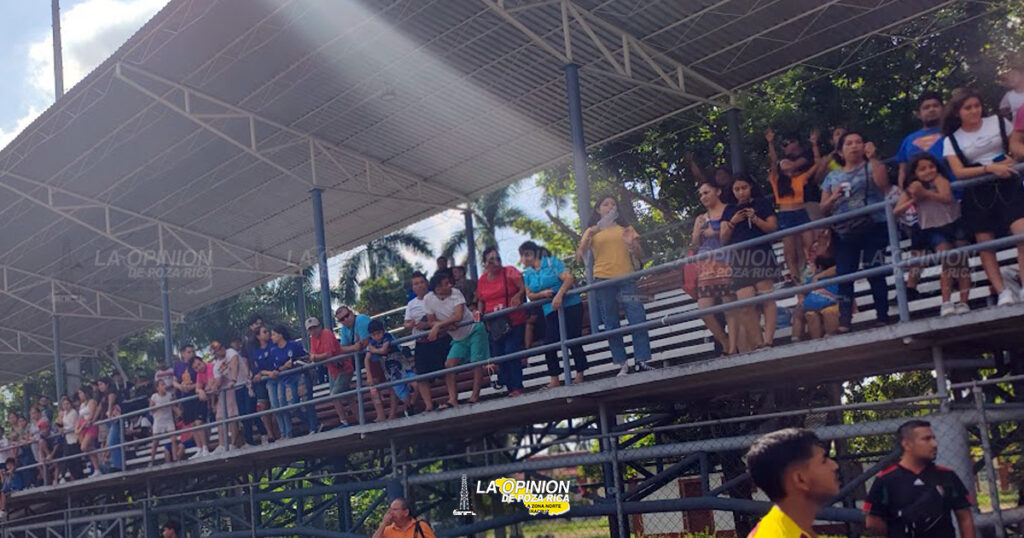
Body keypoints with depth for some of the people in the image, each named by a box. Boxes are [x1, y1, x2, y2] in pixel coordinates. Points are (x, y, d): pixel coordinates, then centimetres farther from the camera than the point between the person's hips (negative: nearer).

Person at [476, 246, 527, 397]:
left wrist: (518, 296, -26)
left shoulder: (509, 272, -4)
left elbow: (524, 288, -8)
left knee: (511, 352, -14)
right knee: (498, 356, 5)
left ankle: (517, 387, -3)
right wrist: (479, 312, 0)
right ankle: (510, 389, 16)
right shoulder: (482, 280, 8)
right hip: (494, 325, 5)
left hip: (514, 321, -5)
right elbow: (481, 301, 19)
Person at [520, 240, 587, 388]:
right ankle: (554, 379, 4)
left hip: (570, 305, -5)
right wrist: (542, 294, -11)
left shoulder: (552, 262, -6)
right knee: (549, 344, -3)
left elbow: (568, 278, -15)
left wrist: (559, 295, -27)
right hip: (550, 311, 5)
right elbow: (529, 295, 10)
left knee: (573, 340, -6)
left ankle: (580, 375, 3)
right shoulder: (527, 274, 11)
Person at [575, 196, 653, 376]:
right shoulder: (592, 231, 13)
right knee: (611, 325, -1)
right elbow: (579, 257, 3)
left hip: (626, 278, 1)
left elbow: (640, 254, 13)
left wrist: (632, 244, -9)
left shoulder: (625, 228, 17)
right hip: (603, 280, -1)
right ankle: (622, 365, 4)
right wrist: (588, 237, -12)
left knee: (638, 320, -9)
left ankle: (642, 361, -5)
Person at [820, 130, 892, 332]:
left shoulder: (871, 166, 8)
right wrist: (834, 197, -6)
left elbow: (883, 184, -14)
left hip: (872, 229, -3)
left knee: (875, 273, -7)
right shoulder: (832, 177, 17)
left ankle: (882, 317, 0)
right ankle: (844, 323, -7)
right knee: (844, 276, -5)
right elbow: (823, 208, 15)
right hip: (843, 234, 3)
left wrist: (872, 157, -15)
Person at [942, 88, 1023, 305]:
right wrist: (990, 168, -20)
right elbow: (959, 172, -7)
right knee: (985, 244, -4)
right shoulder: (951, 140, 3)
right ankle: (1002, 292, 0)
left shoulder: (998, 122, 6)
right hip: (977, 193, 1)